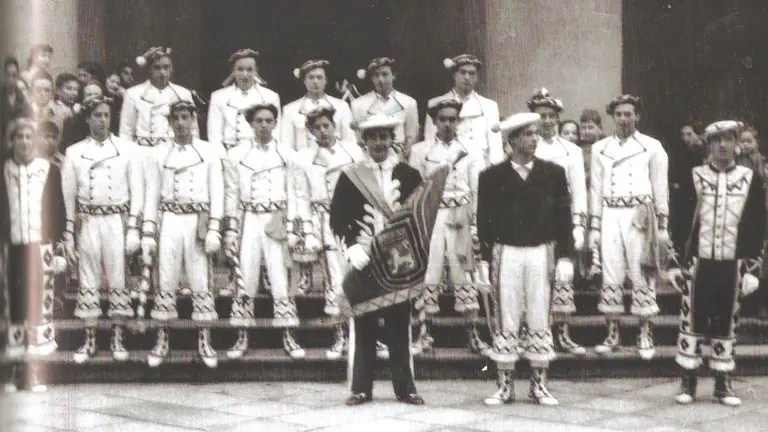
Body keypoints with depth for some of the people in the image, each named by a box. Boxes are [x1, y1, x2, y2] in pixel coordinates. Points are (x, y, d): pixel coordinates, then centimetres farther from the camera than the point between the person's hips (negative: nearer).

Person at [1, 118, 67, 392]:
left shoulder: (49, 171, 1)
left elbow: (58, 212, 3)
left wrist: (59, 250, -1)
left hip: (41, 246, -1)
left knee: (39, 303, -2)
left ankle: (35, 369, 2)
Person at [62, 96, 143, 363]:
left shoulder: (127, 149, 2)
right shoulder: (74, 152, 6)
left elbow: (136, 191, 1)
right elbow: (68, 194, 8)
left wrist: (133, 229, -5)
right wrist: (69, 233, 4)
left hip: (117, 220, -1)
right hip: (87, 221, 1)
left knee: (117, 278, 1)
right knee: (88, 280, 4)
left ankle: (117, 339, 10)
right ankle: (90, 340, 12)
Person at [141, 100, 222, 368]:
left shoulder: (208, 152, 5)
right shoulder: (159, 153, 8)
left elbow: (216, 192, 2)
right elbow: (152, 194, 8)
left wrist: (214, 229, -7)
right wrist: (148, 233, 2)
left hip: (198, 222, -1)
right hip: (168, 222, 1)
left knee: (201, 281, 0)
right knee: (165, 282, 2)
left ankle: (205, 341, 8)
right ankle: (162, 341, 10)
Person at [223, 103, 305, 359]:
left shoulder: (287, 155, 7)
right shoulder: (236, 155, 7)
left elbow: (292, 193, 8)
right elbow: (231, 194, 7)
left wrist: (292, 226, 0)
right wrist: (230, 230, 2)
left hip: (277, 222, 0)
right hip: (249, 220, 0)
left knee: (281, 278, -3)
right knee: (245, 278, -1)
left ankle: (288, 337, 3)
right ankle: (242, 337, 7)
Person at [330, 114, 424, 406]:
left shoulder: (409, 176, 7)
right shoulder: (350, 176, 6)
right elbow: (338, 218, 1)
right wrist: (352, 247, -14)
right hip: (363, 260, 0)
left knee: (400, 326, 5)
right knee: (363, 326, 3)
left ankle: (405, 388, 11)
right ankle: (361, 388, 10)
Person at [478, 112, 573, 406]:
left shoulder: (553, 173, 6)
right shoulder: (492, 177, 2)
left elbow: (563, 217, 6)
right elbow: (484, 221, 4)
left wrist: (564, 257, 0)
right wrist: (485, 260, -1)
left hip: (541, 253, 1)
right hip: (505, 253, -1)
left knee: (539, 320, 4)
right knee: (505, 321, 1)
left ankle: (539, 386, 12)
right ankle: (505, 386, 9)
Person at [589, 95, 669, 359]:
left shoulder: (652, 147, 6)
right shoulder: (600, 148, 13)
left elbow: (660, 188, 6)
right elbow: (596, 188, 14)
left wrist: (662, 226, 1)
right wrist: (594, 227, 9)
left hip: (640, 216, -2)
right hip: (610, 215, 2)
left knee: (642, 275, -3)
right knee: (610, 276, 1)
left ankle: (645, 337, 3)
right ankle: (612, 335, 9)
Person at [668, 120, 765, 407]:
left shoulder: (751, 179, 4)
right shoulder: (693, 177, 1)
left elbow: (757, 226, 5)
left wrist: (752, 268, 0)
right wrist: (678, 264, -2)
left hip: (732, 265, 1)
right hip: (697, 263, -1)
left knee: (725, 322, 7)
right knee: (692, 320, 2)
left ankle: (723, 383, 15)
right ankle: (688, 382, 10)